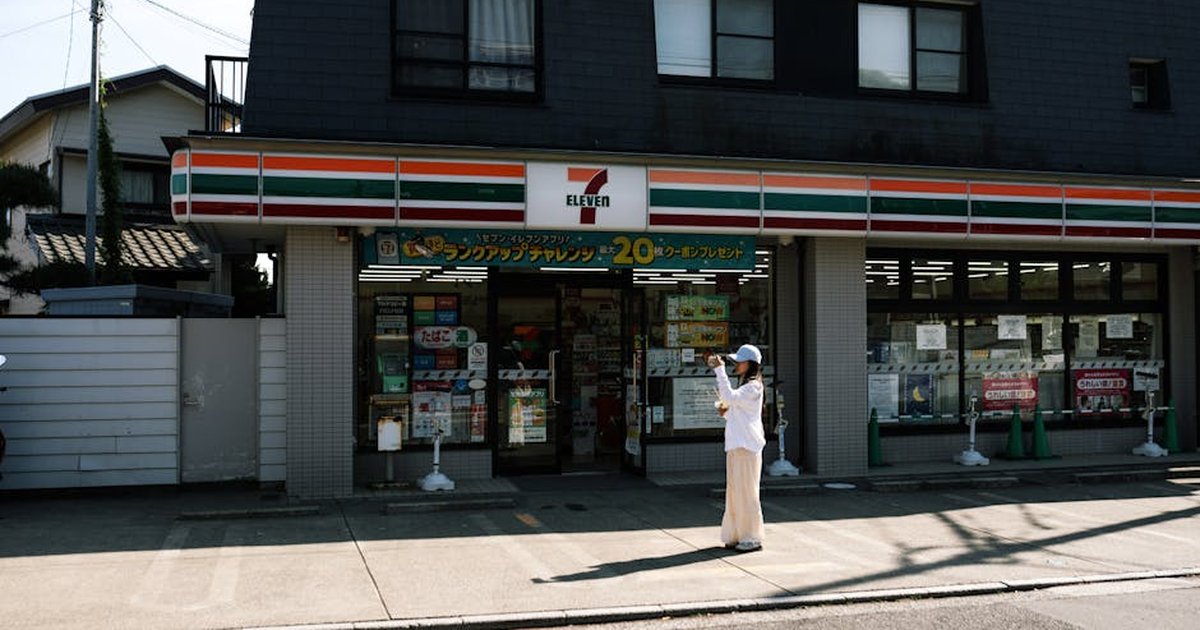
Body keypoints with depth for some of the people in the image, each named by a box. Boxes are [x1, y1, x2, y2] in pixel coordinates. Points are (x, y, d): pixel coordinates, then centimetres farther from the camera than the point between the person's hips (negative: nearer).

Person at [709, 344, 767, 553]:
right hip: (735, 445, 9)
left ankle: (752, 538, 1)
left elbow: (730, 397, -26)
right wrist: (725, 412, 5)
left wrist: (720, 369, -26)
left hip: (747, 446, -9)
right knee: (735, 491, 11)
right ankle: (737, 535, 18)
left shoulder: (753, 387, -10)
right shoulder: (743, 386, 20)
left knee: (747, 491, -5)